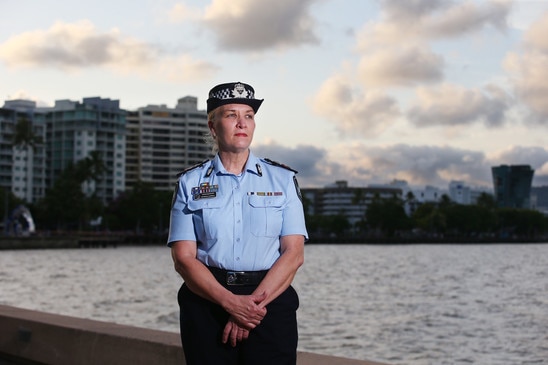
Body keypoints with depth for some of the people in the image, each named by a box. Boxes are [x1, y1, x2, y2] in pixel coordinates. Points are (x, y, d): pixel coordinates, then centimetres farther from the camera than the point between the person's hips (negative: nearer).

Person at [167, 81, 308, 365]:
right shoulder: (190, 183, 6)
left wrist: (254, 303, -14)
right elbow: (183, 258, -2)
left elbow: (294, 253, -2)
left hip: (271, 301, 0)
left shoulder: (283, 179, 7)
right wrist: (231, 302, -15)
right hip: (207, 301, 0)